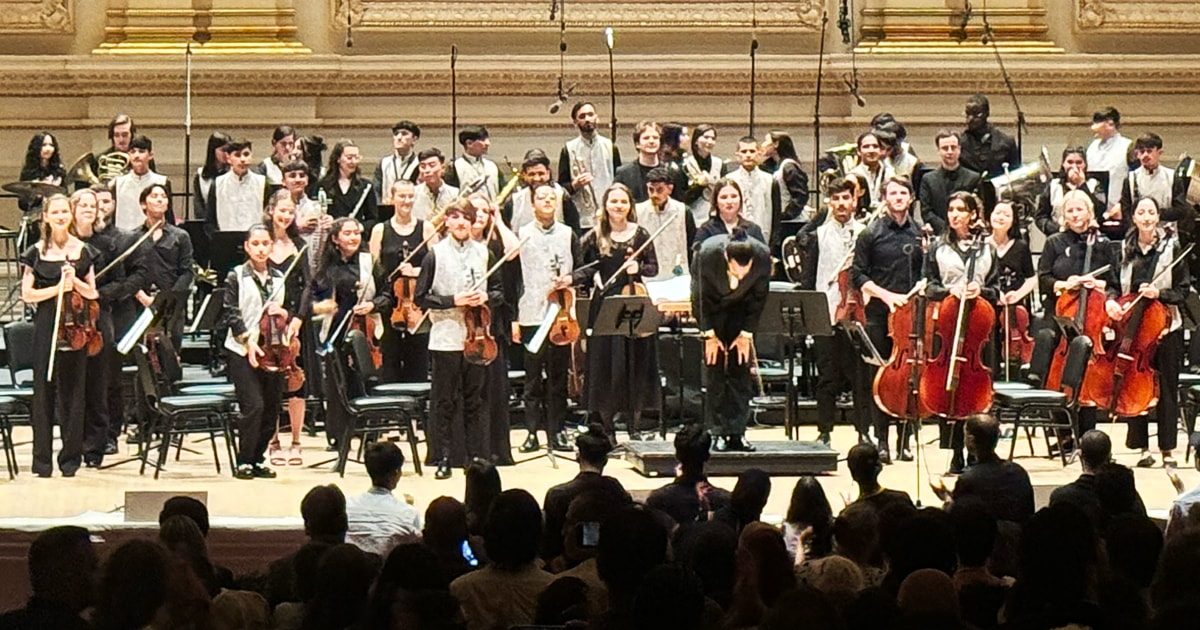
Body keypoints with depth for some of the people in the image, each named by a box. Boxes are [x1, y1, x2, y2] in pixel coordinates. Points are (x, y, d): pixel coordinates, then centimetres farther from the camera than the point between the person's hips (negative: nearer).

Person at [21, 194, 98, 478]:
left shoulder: (83, 251, 7)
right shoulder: (36, 252, 3)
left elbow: (92, 293, 7)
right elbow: (27, 294, -2)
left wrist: (75, 281, -10)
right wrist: (57, 288, -14)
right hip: (46, 326, -1)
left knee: (73, 390, 3)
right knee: (44, 389, -1)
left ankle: (71, 457, 11)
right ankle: (42, 459, 5)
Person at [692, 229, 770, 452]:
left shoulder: (763, 256, -31)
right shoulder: (707, 254, -35)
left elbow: (758, 297, -14)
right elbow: (702, 297, -18)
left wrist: (746, 334, -11)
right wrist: (709, 334, -14)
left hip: (741, 306, 1)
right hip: (711, 305, -1)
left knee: (741, 366, -6)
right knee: (715, 365, -9)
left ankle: (737, 433, -3)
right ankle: (719, 433, -7)